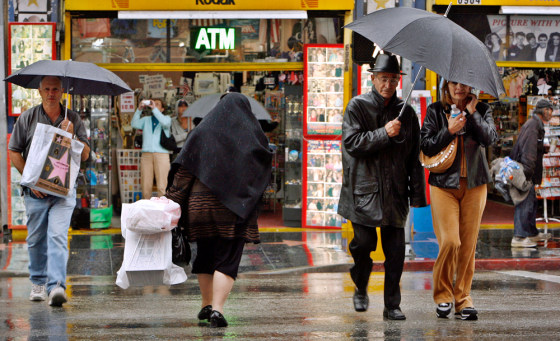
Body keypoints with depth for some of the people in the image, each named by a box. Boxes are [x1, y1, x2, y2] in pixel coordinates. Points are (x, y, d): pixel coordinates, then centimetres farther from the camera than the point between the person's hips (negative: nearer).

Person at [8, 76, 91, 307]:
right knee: (36, 239, 8)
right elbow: (14, 152, 4)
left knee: (58, 236, -14)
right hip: (35, 191, 1)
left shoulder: (73, 119, 7)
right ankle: (38, 283, 25)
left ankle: (57, 286, -22)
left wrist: (71, 136, -12)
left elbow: (85, 155, 7)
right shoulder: (27, 119, 5)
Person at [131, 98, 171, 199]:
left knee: (162, 186, -10)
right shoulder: (146, 120, 21)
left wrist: (154, 109, -12)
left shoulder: (167, 118, 13)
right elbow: (134, 124, 5)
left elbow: (165, 123, -11)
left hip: (161, 155, -3)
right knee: (146, 186, -2)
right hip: (146, 155, 3)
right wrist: (139, 110, -4)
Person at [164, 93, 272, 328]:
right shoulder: (252, 135, 3)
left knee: (204, 256, 18)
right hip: (234, 208, -2)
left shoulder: (202, 132, 5)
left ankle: (207, 305, 27)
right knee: (227, 260, -2)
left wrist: (173, 200, -2)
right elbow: (265, 169, 7)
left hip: (201, 202, 2)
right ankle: (217, 309, -16)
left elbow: (183, 169, -2)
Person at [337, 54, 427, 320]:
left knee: (395, 250, -2)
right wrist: (384, 133, -15)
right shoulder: (358, 106, 4)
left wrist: (417, 194, 8)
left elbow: (414, 155, 13)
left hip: (395, 191, 3)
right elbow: (351, 141, -8)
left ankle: (392, 305, 7)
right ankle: (360, 290, 18)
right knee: (364, 242, -9)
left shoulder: (406, 112, 12)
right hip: (363, 190, -2)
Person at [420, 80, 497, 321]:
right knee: (449, 241, -13)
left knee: (468, 244, 1)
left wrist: (472, 113, -15)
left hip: (474, 185, 2)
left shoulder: (482, 110, 7)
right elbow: (426, 147, -2)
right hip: (444, 183, -2)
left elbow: (490, 138, -10)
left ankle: (463, 298, 12)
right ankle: (443, 294, 5)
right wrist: (449, 131, -13)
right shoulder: (435, 111, 5)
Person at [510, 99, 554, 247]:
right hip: (525, 173, -11)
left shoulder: (536, 125, 21)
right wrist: (527, 170, -27)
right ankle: (519, 237, -12)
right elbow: (529, 150, -23)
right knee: (525, 203, -11)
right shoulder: (532, 125, -14)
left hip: (527, 173, 11)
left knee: (532, 202, 18)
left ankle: (533, 233, 28)